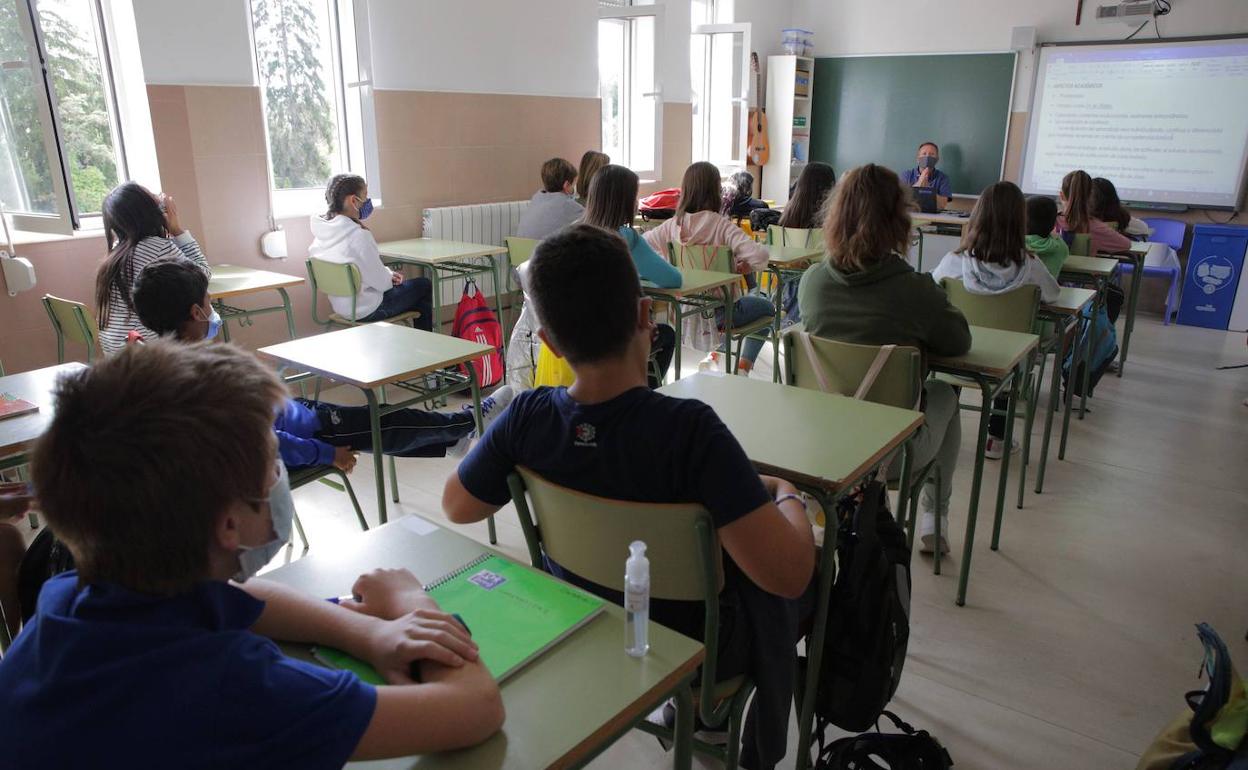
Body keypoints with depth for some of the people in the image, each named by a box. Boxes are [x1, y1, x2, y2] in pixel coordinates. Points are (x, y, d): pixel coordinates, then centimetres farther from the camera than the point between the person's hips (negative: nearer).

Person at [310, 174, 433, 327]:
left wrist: (388, 274, 4)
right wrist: (391, 277, -1)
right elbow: (381, 282, -22)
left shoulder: (320, 233, -2)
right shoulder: (359, 236, -28)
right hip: (367, 311, -8)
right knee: (424, 285, 13)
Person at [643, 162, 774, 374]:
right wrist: (747, 266, -9)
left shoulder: (673, 225, -9)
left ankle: (715, 355, 33)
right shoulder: (722, 225, -21)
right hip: (719, 310, -5)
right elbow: (759, 255, -31)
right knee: (767, 307, 27)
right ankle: (743, 366, 17)